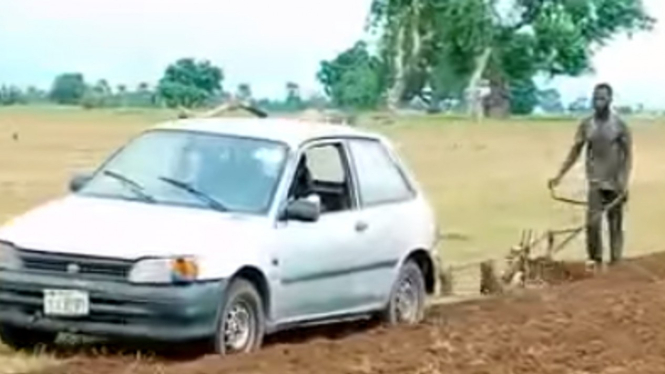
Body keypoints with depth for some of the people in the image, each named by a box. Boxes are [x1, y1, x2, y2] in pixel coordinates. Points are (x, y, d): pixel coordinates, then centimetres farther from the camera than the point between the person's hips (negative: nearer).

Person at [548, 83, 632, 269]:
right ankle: (594, 259, 3)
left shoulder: (620, 125, -4)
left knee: (615, 224, 3)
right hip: (595, 182, 1)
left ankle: (615, 261, 10)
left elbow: (628, 155, -4)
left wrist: (625, 182, -14)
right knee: (592, 222, -9)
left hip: (615, 183, -1)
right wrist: (559, 175, 1)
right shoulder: (585, 125, 2)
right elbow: (575, 152, 7)